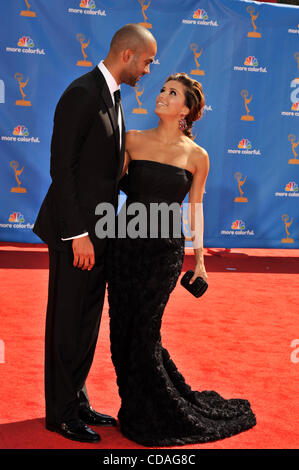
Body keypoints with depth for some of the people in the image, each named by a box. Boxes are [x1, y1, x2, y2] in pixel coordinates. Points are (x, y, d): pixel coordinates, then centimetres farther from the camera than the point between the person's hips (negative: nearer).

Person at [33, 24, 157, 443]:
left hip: (97, 231, 9)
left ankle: (77, 402, 30)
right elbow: (62, 168, -19)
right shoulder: (82, 93, -15)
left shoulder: (112, 97, 14)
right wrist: (78, 234, -21)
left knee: (87, 322, 16)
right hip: (76, 231, -9)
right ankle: (62, 413, 16)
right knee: (68, 324, 2)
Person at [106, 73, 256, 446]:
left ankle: (166, 416, 18)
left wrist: (200, 257, 6)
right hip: (126, 242, 3)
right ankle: (137, 413, 24)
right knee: (121, 328, 5)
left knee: (144, 333, -4)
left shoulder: (196, 156, 1)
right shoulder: (133, 140, 5)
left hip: (165, 250, -3)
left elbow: (195, 207, 8)